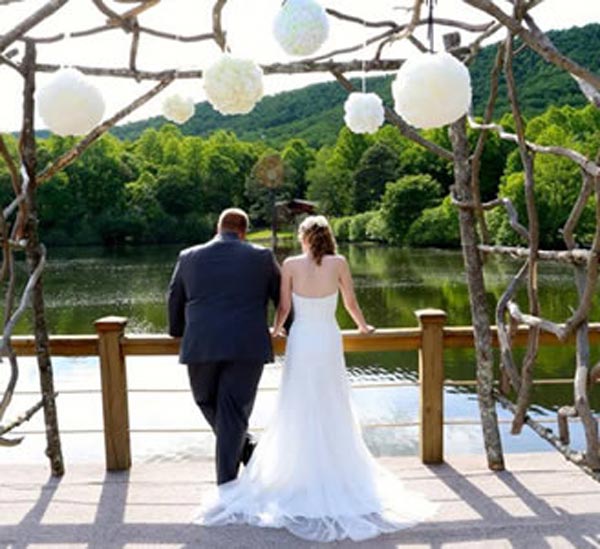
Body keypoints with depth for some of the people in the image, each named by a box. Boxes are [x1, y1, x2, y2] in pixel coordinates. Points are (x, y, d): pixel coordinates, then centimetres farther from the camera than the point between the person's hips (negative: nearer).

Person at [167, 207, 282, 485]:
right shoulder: (262, 256, 6)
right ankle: (226, 483, 7)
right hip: (247, 347, 0)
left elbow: (174, 302, 18)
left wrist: (178, 334, 35)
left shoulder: (188, 257, 10)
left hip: (201, 346, 1)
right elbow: (282, 297, 13)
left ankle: (246, 447, 15)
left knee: (207, 401, 22)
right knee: (233, 411, 5)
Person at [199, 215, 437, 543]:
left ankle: (298, 476, 19)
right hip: (329, 344, 0)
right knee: (333, 414, 12)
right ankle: (336, 476, 19)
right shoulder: (339, 263, -5)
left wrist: (275, 329, 20)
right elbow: (351, 303, 3)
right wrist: (363, 327, 23)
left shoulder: (290, 264, -6)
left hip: (300, 343, 0)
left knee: (296, 413, 12)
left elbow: (284, 307, -2)